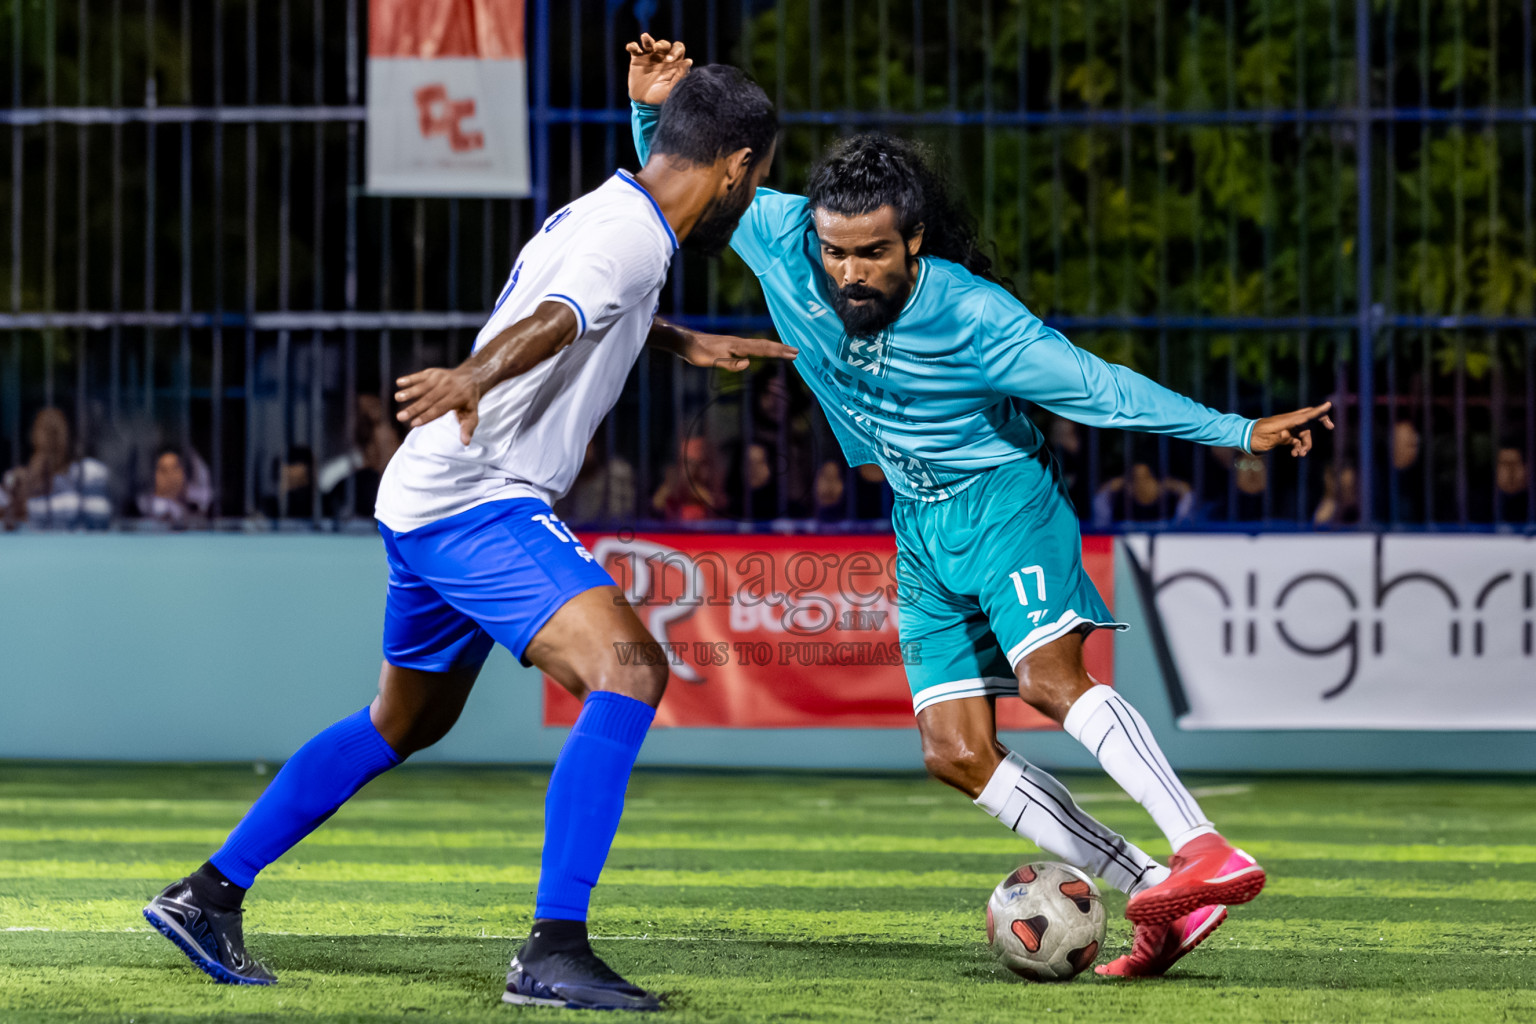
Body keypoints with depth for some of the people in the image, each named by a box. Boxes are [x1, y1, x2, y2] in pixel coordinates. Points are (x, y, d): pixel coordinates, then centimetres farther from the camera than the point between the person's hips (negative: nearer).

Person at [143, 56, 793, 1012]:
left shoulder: (606, 213, 16)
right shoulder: (632, 235, -14)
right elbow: (555, 321, -36)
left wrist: (685, 343, 44)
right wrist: (477, 377, -53)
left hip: (429, 502, 11)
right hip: (480, 502, -11)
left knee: (408, 720, 26)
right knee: (627, 671, -22)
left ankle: (210, 896, 33)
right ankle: (553, 952, -27)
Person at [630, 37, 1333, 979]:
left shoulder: (970, 315, -25)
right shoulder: (785, 241, -12)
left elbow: (1098, 387, -21)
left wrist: (1242, 433, -24)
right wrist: (657, 109, -17)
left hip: (1003, 500, -6)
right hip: (922, 530, 6)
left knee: (1049, 676, -30)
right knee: (956, 753, -3)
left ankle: (1208, 853, -35)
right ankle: (1161, 900, -3)